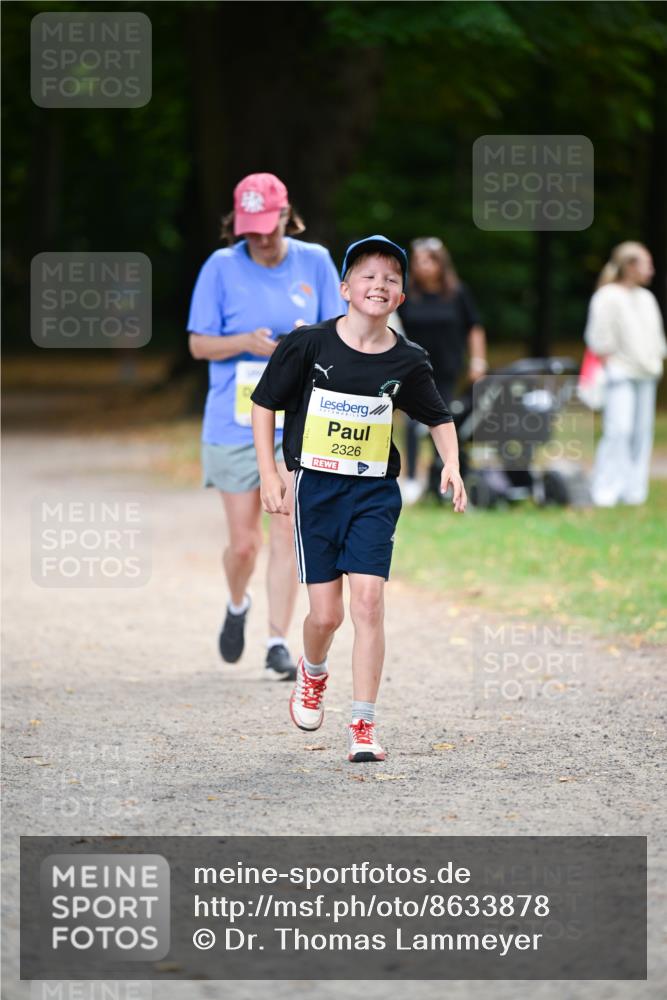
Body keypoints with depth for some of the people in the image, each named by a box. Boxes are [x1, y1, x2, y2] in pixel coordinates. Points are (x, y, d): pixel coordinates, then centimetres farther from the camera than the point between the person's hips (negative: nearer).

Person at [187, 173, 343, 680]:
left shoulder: (315, 262, 1)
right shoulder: (221, 268, -3)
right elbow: (199, 344, -1)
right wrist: (247, 342, -20)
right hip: (235, 424, 0)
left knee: (288, 532, -8)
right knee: (244, 542, 4)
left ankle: (278, 643, -1)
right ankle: (238, 605, 36)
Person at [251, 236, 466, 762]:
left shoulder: (407, 361, -3)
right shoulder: (309, 344, -8)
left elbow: (439, 418, 13)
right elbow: (265, 403, 2)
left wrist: (452, 465, -3)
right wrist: (269, 473, -3)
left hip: (374, 492, 1)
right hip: (316, 487, -1)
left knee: (368, 601, -12)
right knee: (326, 612, 0)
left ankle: (363, 727, -6)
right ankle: (312, 673, 36)